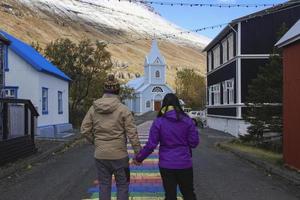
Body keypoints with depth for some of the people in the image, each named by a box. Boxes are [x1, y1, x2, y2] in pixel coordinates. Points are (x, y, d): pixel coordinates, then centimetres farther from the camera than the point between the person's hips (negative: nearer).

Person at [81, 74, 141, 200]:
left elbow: (85, 130, 1)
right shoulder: (123, 109, -10)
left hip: (100, 155, 3)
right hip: (119, 154, -3)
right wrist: (138, 153, -3)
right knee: (122, 185, 12)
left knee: (104, 185, 14)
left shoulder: (93, 109, -1)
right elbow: (132, 133, -11)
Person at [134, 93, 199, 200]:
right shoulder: (187, 120, -4)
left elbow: (151, 145, -7)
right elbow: (194, 143, -3)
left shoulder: (158, 122, -7)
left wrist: (139, 158, 6)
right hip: (184, 164, 1)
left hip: (166, 165, -1)